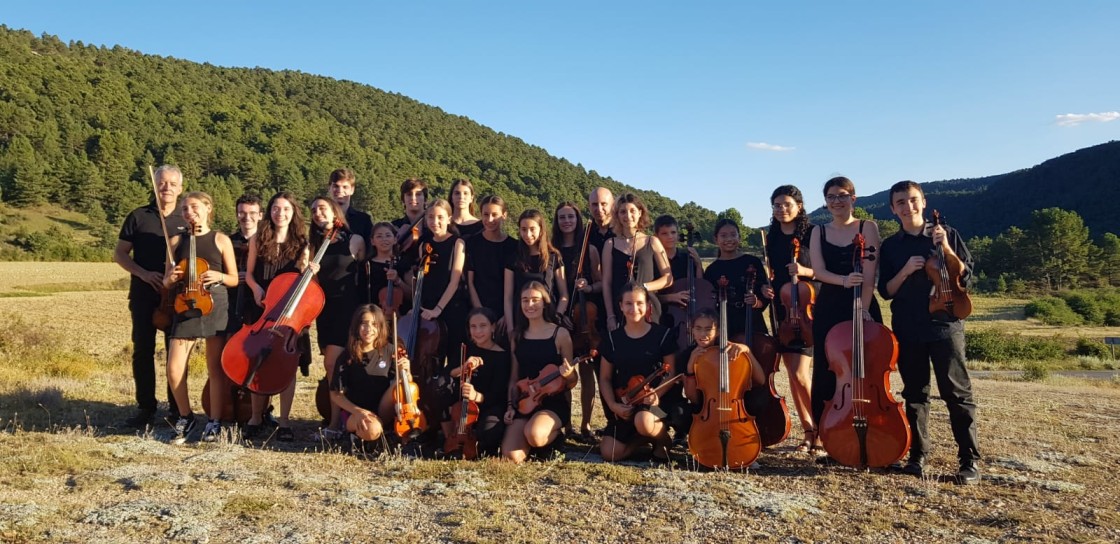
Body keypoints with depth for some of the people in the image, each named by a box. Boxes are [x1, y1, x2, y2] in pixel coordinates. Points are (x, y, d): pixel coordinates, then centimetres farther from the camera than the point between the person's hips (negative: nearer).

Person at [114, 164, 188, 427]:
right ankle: (145, 407, 12)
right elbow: (120, 254, 5)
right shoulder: (138, 216, 4)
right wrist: (144, 274, -11)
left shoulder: (186, 221, 6)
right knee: (143, 350, 2)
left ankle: (177, 406, 14)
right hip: (144, 294, 0)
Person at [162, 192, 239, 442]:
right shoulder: (177, 241, 10)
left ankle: (214, 422, 15)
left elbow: (234, 279, 4)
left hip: (215, 306, -2)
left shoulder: (221, 240, 4)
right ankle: (185, 416, 20)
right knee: (174, 370, -3)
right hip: (185, 308, 2)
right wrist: (170, 278, -10)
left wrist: (219, 276, -16)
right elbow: (166, 282, 13)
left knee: (216, 369, 1)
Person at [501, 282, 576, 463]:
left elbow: (572, 383, 0)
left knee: (533, 434, -35)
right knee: (511, 457, -20)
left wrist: (568, 375, -23)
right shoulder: (517, 335, 9)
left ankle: (553, 436, 3)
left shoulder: (560, 334, -3)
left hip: (553, 402, -3)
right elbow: (514, 377, 14)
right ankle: (535, 444, 16)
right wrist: (510, 405, 1)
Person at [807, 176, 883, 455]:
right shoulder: (819, 232, 10)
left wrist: (863, 307, -21)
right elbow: (818, 271, -2)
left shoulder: (868, 227, 2)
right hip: (828, 309, 2)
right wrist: (844, 280, -22)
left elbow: (869, 271, -9)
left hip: (862, 306, -2)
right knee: (825, 372, 2)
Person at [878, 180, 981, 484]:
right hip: (907, 329, 2)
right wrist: (906, 270, -11)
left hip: (945, 324, -2)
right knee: (915, 393, 6)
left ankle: (969, 460, 0)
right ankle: (917, 455, 13)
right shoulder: (890, 246, 9)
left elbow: (966, 278, 2)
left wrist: (946, 249, -12)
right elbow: (886, 291, 6)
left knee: (957, 393, -4)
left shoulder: (947, 234, 6)